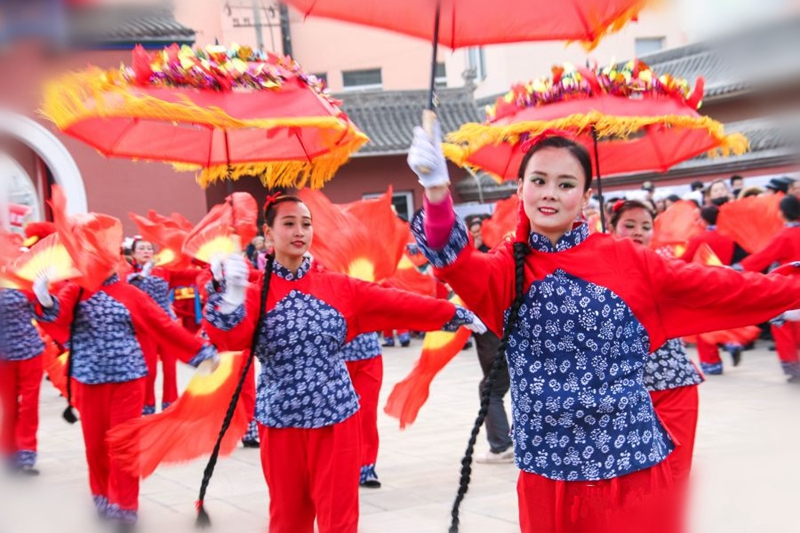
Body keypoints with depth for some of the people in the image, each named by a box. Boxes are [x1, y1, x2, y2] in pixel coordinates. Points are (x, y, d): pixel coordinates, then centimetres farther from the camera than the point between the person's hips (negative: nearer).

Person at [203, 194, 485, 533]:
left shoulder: (339, 287, 3)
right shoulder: (255, 293, -3)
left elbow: (394, 303, 2)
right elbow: (230, 339, -19)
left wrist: (454, 314, 1)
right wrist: (230, 297, -37)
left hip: (336, 417, 1)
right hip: (281, 421, -1)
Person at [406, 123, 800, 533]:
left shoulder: (625, 260, -1)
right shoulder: (509, 268, 0)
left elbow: (717, 288, 0)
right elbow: (459, 265, -19)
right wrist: (436, 194, -37)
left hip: (630, 468, -1)